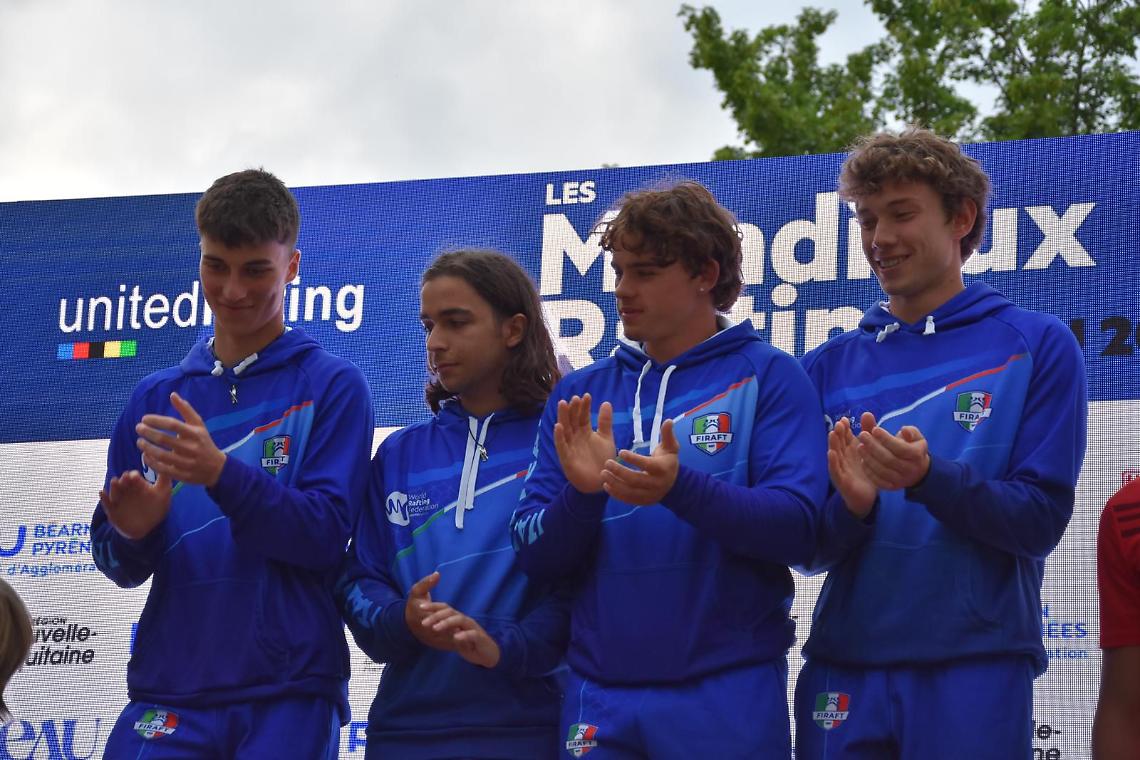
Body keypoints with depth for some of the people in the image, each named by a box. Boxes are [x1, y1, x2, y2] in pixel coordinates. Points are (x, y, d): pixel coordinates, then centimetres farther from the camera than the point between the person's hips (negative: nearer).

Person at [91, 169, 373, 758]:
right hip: (168, 689, 3)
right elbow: (120, 565, 12)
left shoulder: (332, 387, 1)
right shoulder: (156, 396, 12)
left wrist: (223, 474, -23)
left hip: (290, 695, -3)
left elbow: (326, 534, -10)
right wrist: (131, 533, -11)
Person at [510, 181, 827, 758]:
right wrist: (581, 493, -15)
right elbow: (534, 555, 5)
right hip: (600, 696, 3)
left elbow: (796, 528, -11)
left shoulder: (769, 377, -1)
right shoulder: (581, 395, 9)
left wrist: (681, 488, -25)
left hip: (729, 692, -3)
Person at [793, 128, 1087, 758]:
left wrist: (928, 479, -20)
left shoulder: (1037, 346, 1)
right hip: (845, 668, 3)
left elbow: (1040, 521, -5)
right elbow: (807, 546, 6)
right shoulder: (830, 367, 8)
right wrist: (851, 508, -15)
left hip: (977, 669, -3)